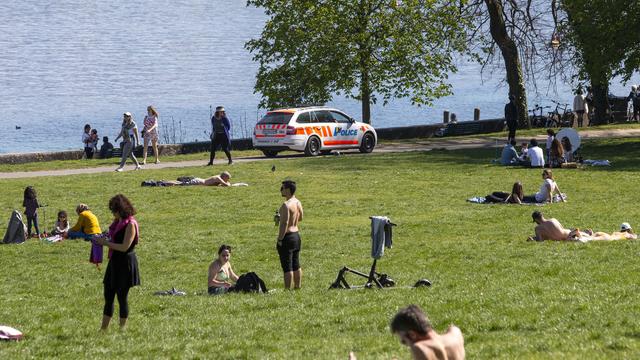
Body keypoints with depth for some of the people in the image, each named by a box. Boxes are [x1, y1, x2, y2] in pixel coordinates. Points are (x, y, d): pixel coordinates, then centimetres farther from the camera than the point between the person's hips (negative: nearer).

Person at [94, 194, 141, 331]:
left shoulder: (130, 224, -16)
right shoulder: (117, 222, 11)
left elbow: (124, 247, -21)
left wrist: (106, 243, -16)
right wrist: (103, 240, 3)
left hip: (125, 264, -9)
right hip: (114, 263, 9)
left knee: (122, 297, 0)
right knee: (108, 295, 11)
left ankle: (122, 328, 11)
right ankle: (104, 328, 18)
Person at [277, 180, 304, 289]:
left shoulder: (286, 205, -20)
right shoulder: (298, 203, 7)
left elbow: (284, 224, -24)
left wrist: (280, 240, -20)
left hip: (287, 237, -9)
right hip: (296, 235, 9)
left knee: (287, 267, -4)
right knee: (296, 265, 16)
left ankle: (287, 289, -3)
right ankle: (297, 287, 23)